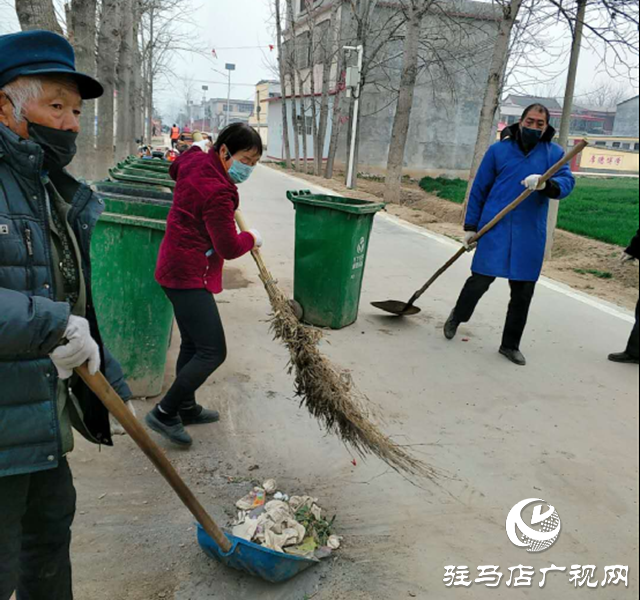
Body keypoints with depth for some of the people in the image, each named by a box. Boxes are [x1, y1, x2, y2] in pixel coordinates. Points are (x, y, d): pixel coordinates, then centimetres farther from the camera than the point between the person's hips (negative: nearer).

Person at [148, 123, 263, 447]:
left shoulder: (195, 159, 5)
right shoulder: (218, 192, -24)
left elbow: (176, 167, 31)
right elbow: (229, 248, -19)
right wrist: (251, 238, 0)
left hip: (177, 268, 11)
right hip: (190, 275, -11)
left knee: (193, 344, 19)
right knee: (213, 352, -9)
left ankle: (186, 408, 32)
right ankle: (164, 413, 1)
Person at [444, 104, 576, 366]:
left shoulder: (554, 153, 7)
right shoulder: (498, 150, 5)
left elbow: (567, 182, -7)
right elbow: (479, 190, 7)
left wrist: (546, 184, -29)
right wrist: (470, 227, 5)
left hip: (530, 235, 2)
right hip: (495, 228, -1)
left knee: (523, 293, 6)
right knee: (480, 281, -3)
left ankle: (510, 345, 22)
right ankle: (457, 317, 28)